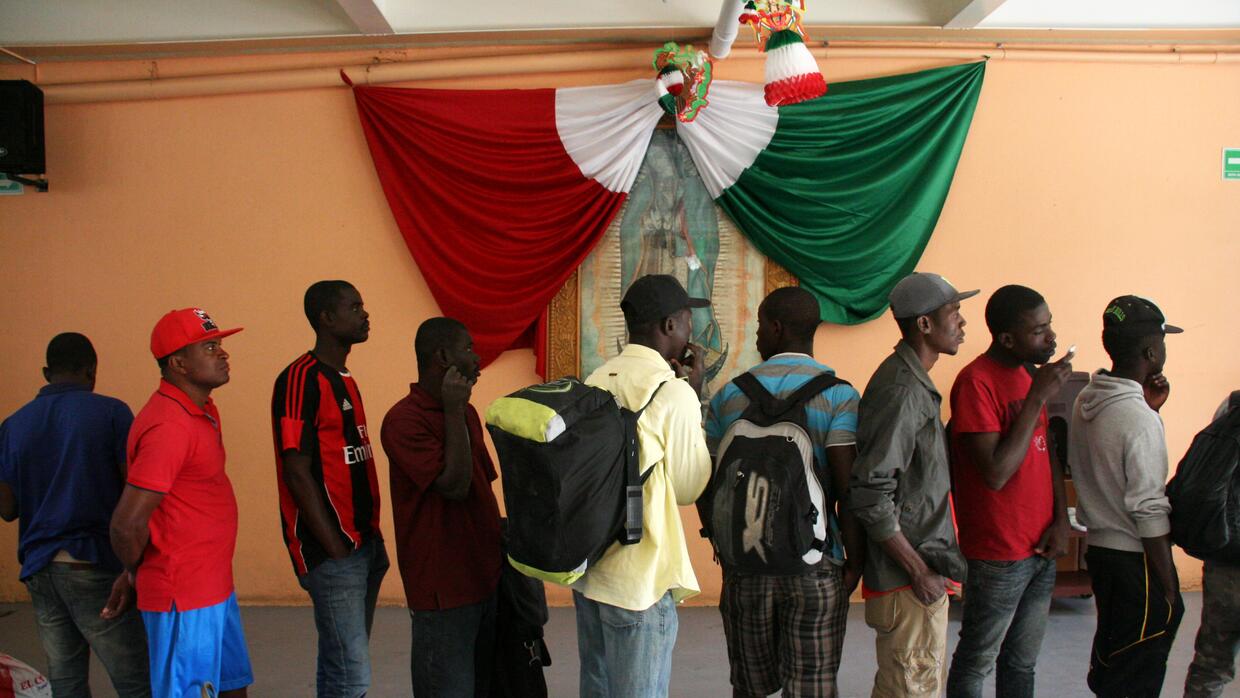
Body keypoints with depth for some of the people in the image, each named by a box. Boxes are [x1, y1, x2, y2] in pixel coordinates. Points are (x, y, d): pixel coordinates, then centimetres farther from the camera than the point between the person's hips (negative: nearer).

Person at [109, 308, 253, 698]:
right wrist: (137, 574, -6)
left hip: (215, 588, 9)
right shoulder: (169, 426, -23)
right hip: (185, 598, -9)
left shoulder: (203, 411, 8)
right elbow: (127, 523, -24)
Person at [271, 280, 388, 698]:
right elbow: (297, 473, -17)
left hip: (364, 542, 9)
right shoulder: (301, 380, -13)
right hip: (332, 551, -9)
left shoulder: (344, 379, 14)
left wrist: (372, 537, 12)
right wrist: (335, 549, -16)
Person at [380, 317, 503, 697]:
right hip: (443, 590, -8)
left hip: (486, 577, 8)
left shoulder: (467, 413, 12)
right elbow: (454, 486, -22)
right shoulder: (404, 420, -14)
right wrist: (453, 411, -18)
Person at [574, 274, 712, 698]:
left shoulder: (598, 381, 6)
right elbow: (687, 488, -7)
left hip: (587, 567, 8)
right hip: (640, 581, -7)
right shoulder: (674, 392, -15)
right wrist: (694, 398, -2)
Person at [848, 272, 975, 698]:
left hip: (924, 567, 10)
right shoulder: (902, 391, -20)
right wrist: (919, 571, -20)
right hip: (909, 581, -10)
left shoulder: (914, 382, 12)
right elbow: (870, 495, -26)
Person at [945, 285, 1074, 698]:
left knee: (1022, 663, 18)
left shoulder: (1032, 373, 8)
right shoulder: (977, 381, -18)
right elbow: (995, 473, -24)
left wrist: (1061, 520, 3)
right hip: (997, 555, -8)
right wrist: (1037, 398, -23)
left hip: (1042, 549, 8)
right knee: (977, 663, 7)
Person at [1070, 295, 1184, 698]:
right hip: (1136, 559, -8)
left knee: (1108, 660, 22)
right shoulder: (1138, 419, -23)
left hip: (1098, 545, 8)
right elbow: (1149, 511, -21)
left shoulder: (1085, 401, 2)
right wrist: (1169, 588, -12)